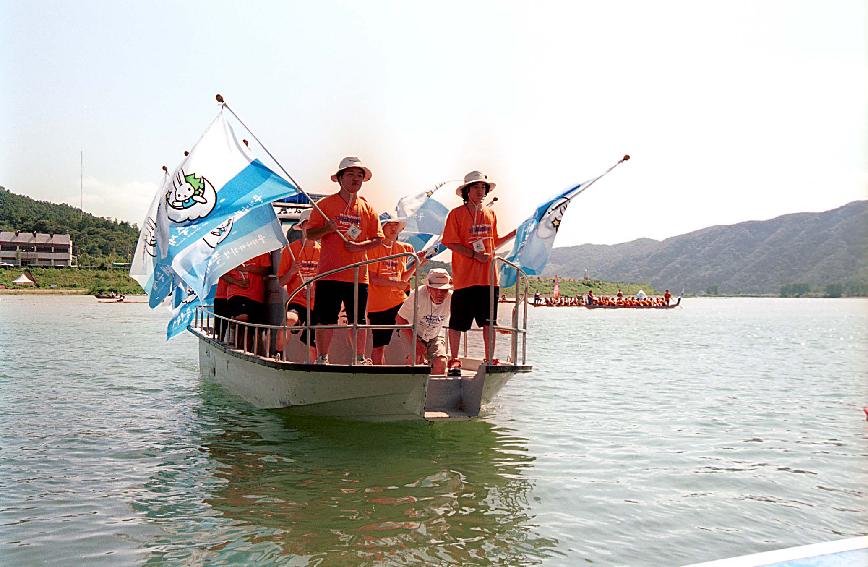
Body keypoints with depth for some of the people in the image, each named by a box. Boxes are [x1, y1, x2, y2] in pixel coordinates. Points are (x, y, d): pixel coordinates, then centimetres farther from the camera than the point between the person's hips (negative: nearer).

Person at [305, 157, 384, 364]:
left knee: (358, 320, 8)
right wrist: (327, 229, -18)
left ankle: (360, 359, 19)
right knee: (325, 319, 0)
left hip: (358, 275, 2)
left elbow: (378, 238, 10)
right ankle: (322, 359, 10)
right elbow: (310, 234, 2)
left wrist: (360, 246, -8)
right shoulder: (325, 204, 3)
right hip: (329, 273, -2)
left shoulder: (367, 208, 11)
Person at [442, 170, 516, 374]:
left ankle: (489, 360, 13)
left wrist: (513, 234, 9)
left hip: (488, 277, 4)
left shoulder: (490, 214, 15)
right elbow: (451, 243, -7)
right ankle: (454, 360, 15)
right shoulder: (457, 214, -2)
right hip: (465, 277, -4)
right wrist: (475, 255, -15)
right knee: (457, 323, 2)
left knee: (489, 321, 5)